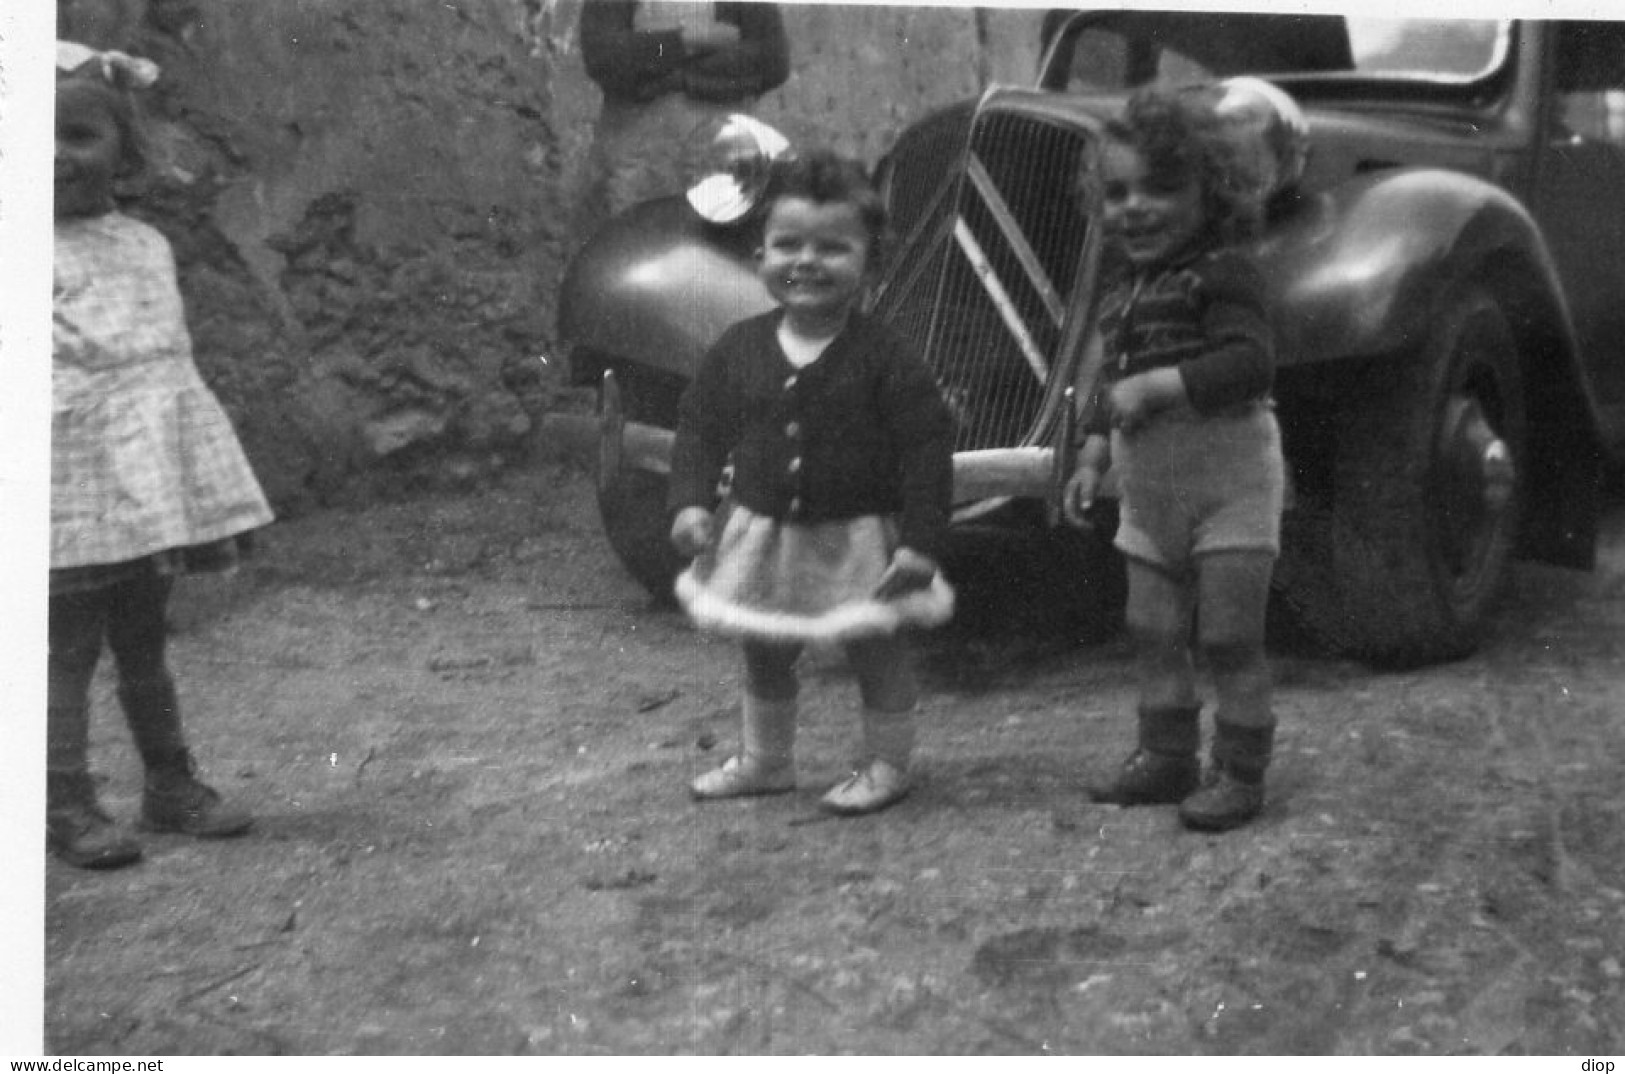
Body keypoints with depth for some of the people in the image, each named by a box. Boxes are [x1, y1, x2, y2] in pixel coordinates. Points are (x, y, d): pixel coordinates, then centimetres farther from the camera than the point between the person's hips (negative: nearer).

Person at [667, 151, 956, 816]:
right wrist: (691, 502, -7)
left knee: (876, 651, 8)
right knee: (763, 654, 18)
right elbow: (700, 428, 5)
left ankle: (886, 764, 27)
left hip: (858, 541, -4)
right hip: (761, 536, 4)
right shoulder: (739, 349, -4)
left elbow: (927, 448, -14)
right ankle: (763, 762, 37)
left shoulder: (883, 357, -15)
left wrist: (920, 541, -18)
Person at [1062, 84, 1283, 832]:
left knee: (1230, 636, -1)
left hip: (1228, 481, -8)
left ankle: (1240, 773, 10)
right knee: (1154, 632, 13)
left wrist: (1157, 384, -28)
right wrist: (1092, 458, 13)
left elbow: (1251, 363, -26)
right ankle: (1167, 755, 27)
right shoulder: (1123, 288, 11)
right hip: (1150, 489, 8)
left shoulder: (1223, 275, -13)